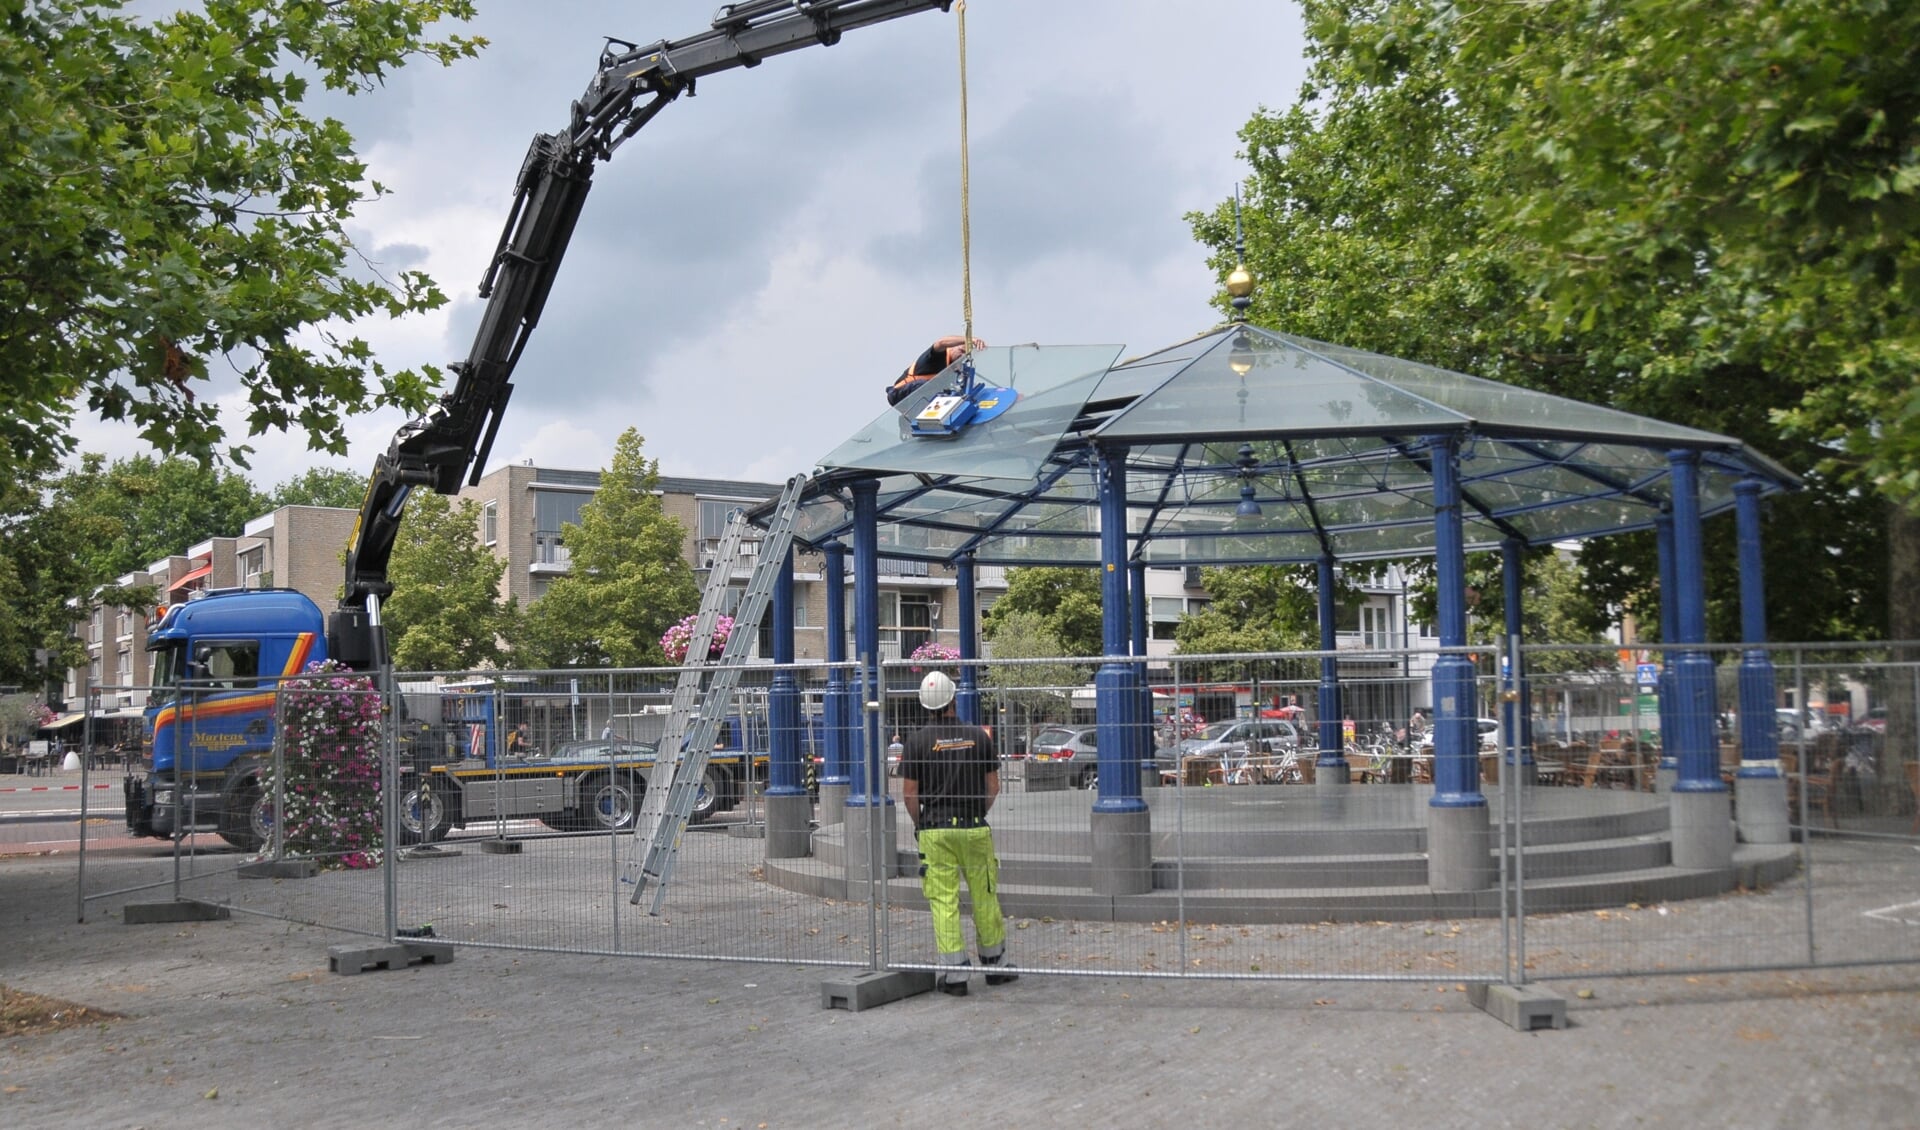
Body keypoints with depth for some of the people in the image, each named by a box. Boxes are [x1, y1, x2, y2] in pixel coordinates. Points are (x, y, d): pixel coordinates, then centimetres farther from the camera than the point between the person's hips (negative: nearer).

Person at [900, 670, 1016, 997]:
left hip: (935, 831, -1)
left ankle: (954, 973, 1)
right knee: (985, 897, 12)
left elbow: (909, 792, -3)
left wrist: (919, 824, 12)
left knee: (944, 902, 2)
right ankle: (995, 964, 22)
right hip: (975, 829, 2)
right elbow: (993, 787, 5)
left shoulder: (918, 739, -5)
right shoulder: (979, 736, 0)